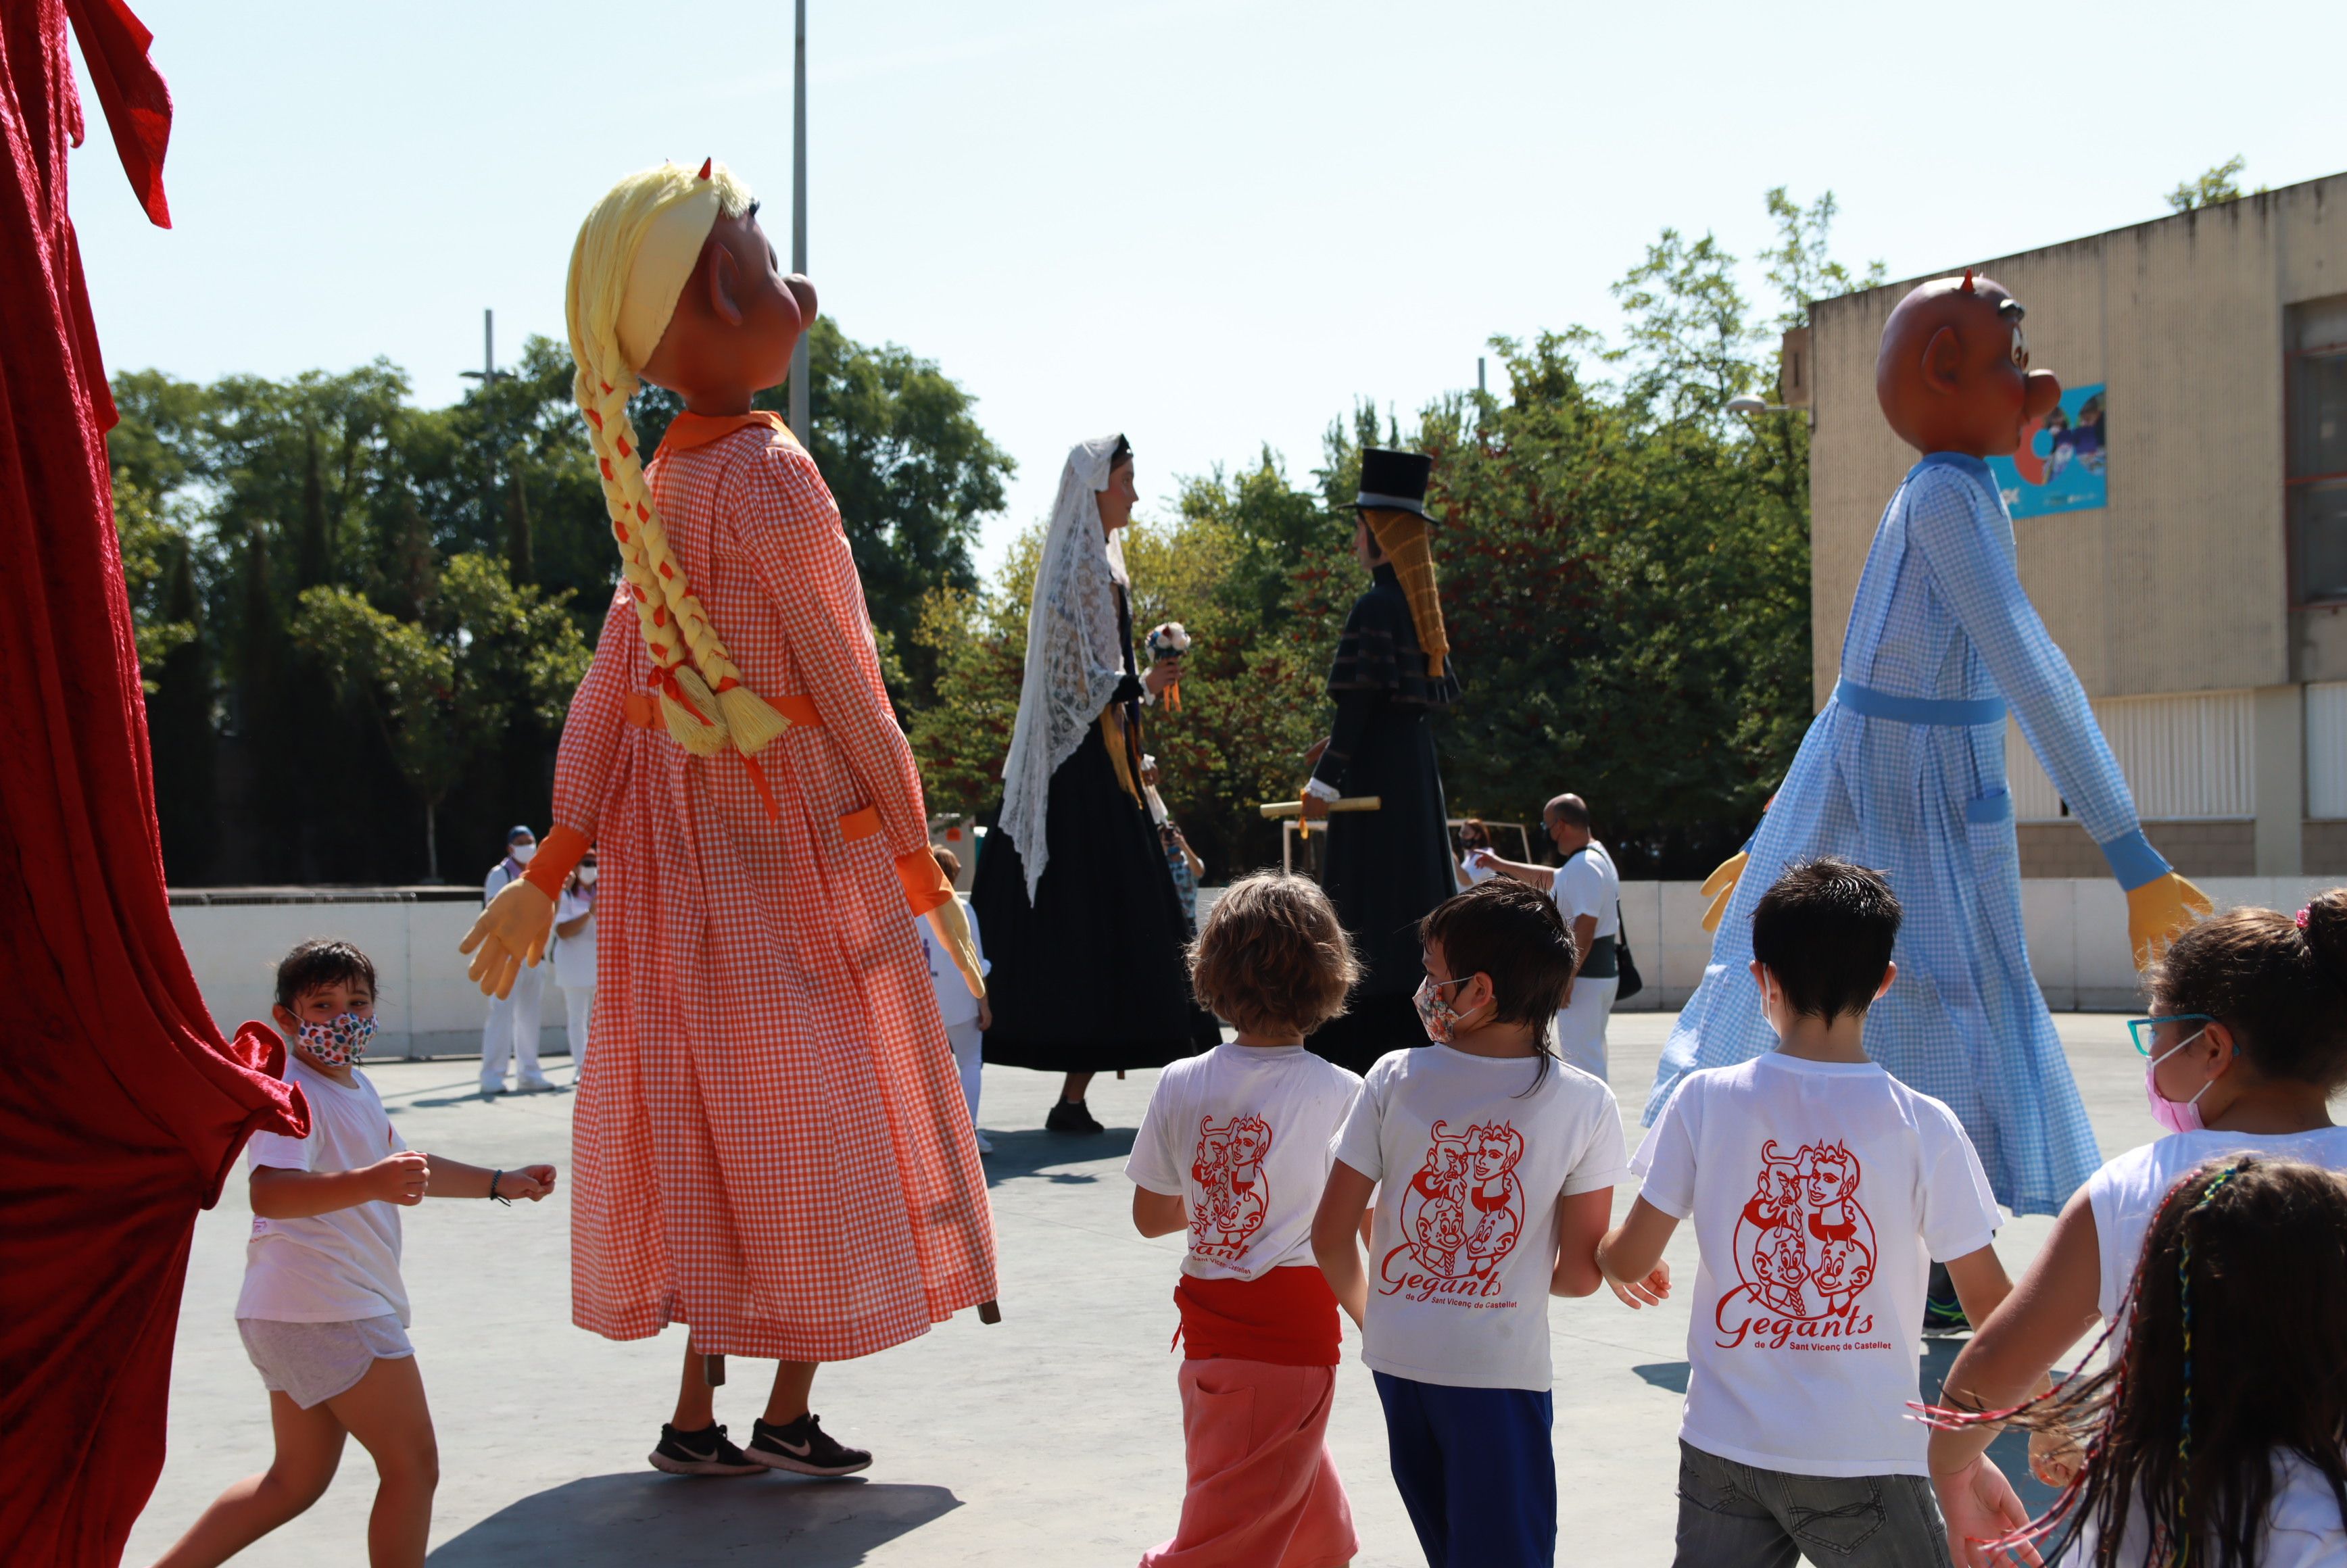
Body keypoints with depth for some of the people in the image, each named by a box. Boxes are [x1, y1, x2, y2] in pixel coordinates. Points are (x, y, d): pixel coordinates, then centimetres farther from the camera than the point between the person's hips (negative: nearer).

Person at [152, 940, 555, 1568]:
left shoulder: (355, 1086, 16)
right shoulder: (291, 1090, -17)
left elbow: (406, 1165, 32)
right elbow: (269, 1191, -35)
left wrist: (502, 1183, 34)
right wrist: (371, 1182, -48)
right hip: (332, 1311, -10)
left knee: (298, 1478, 20)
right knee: (413, 1467, -3)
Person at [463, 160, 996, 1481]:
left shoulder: (657, 485, 5)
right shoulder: (772, 478, -19)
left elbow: (611, 678, 4)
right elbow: (846, 679, -15)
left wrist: (554, 861, 6)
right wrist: (916, 852, -5)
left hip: (686, 838, 7)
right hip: (799, 828, -7)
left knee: (726, 1125, 15)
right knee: (823, 1118, 6)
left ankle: (697, 1415, 21)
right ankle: (791, 1415, 15)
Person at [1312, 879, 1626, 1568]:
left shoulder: (1395, 1078, -7)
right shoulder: (1586, 1103, -9)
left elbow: (1331, 1235, -3)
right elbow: (1579, 1273, -6)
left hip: (1397, 1357, 3)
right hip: (1500, 1368, -2)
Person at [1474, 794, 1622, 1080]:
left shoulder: (1584, 867, -22)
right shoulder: (1596, 856, 14)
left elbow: (1585, 930, -27)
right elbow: (1550, 877, 32)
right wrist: (1502, 866, 39)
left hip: (1585, 974, -11)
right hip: (1603, 970, 11)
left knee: (1581, 1057, -7)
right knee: (1591, 1053, 20)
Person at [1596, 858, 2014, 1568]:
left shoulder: (1704, 1100, -9)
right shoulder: (1924, 1126, -11)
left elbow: (1631, 1258, -3)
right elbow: (1988, 1300, -3)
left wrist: (1610, 1253, 22)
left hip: (1723, 1448, 2)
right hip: (1864, 1457, -2)